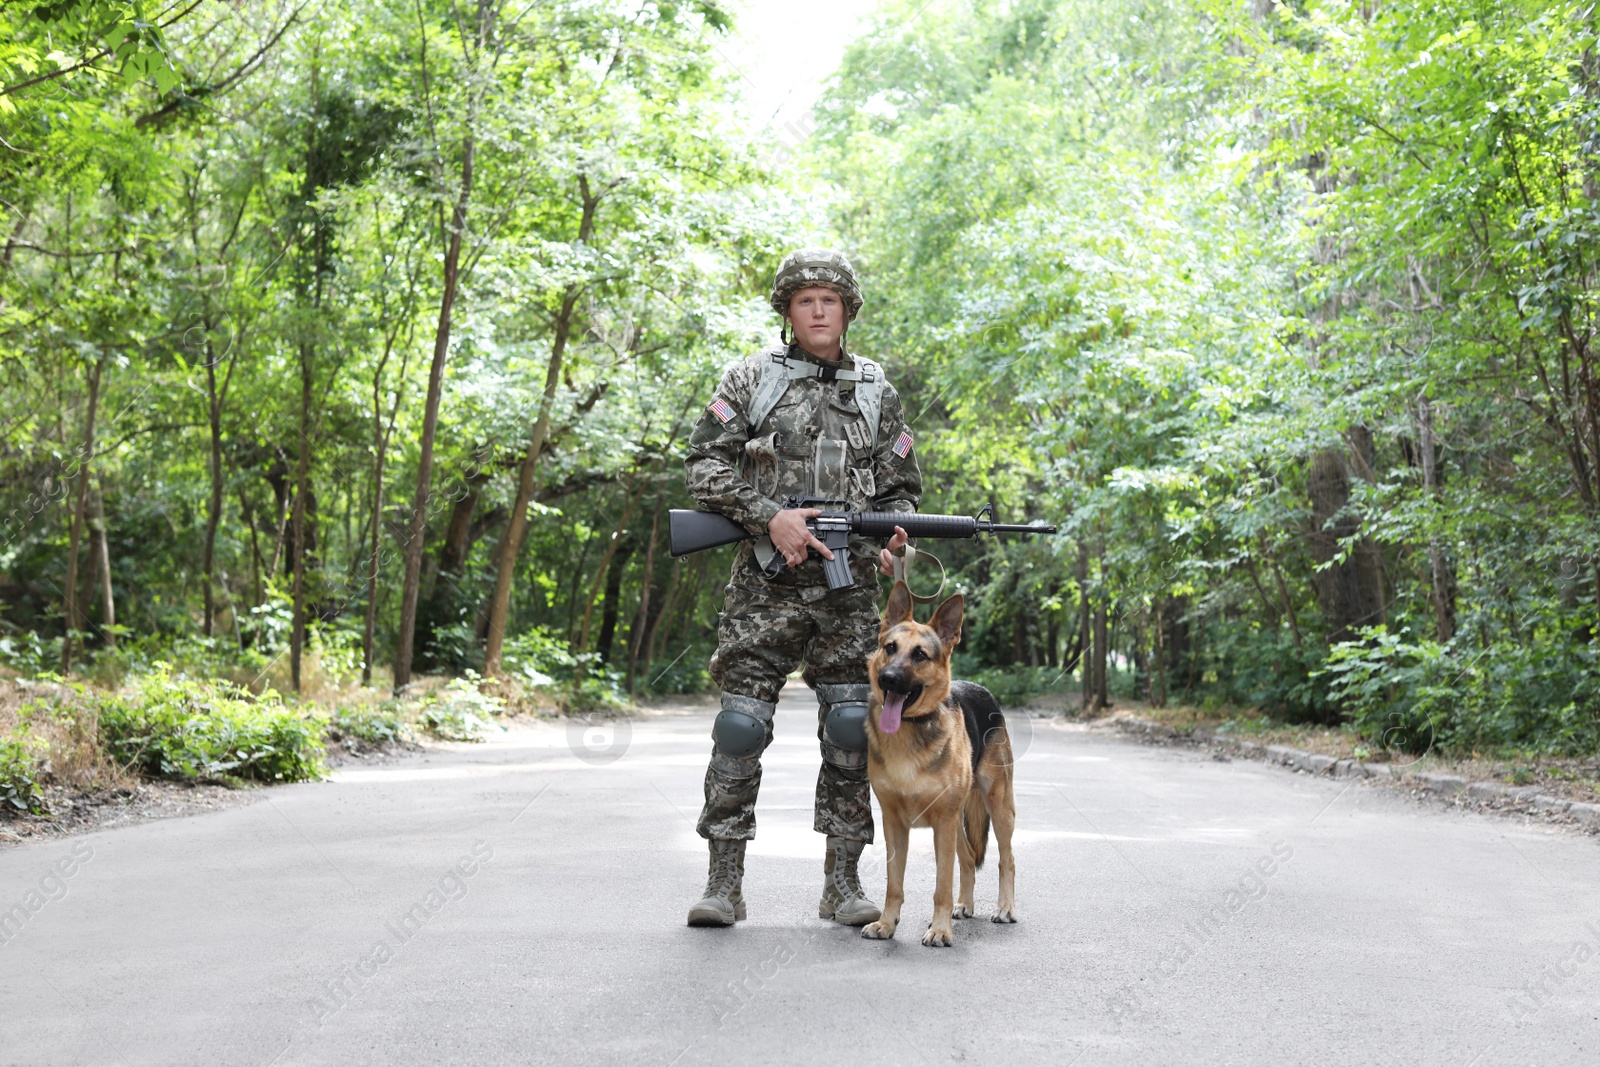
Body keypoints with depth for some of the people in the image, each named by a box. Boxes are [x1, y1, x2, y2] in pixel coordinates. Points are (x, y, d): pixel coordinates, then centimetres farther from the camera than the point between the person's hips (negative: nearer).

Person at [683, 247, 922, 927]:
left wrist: (894, 534, -5)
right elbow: (703, 466, 0)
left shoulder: (876, 392, 13)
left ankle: (842, 882, 11)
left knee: (850, 732, 1)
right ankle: (724, 883, 5)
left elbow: (902, 489, 16)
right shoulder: (750, 379, 6)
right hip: (766, 582, -2)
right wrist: (768, 514, -13)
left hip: (849, 588, 2)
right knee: (740, 727, -4)